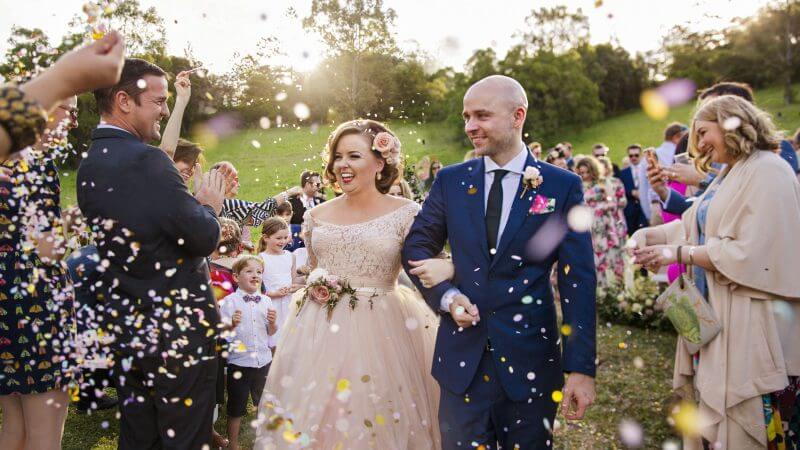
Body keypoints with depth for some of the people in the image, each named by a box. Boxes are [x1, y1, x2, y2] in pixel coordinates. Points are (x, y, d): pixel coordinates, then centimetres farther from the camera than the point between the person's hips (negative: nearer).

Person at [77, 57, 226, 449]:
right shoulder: (145, 160, -19)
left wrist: (198, 208, 11)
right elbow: (203, 239, -19)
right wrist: (209, 207, 0)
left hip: (123, 328, 9)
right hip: (176, 329, -9)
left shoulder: (88, 165, 9)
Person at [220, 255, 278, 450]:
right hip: (239, 362, -4)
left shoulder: (266, 301, 4)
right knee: (236, 405, 8)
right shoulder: (230, 301, -8)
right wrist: (232, 325, -28)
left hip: (263, 361, 4)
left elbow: (271, 333, 9)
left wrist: (272, 323, -11)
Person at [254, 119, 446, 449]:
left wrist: (449, 267, -28)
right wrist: (313, 283, 2)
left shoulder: (406, 213, -3)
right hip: (319, 332, 4)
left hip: (379, 332, -3)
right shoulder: (318, 215, 9)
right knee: (311, 421, 8)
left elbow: (428, 271, -8)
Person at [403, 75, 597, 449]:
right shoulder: (450, 181, 4)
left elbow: (578, 282, -5)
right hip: (462, 357, 2)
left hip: (530, 358, -1)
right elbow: (416, 247, 11)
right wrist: (446, 296, -8)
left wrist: (581, 367, -10)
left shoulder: (562, 186, -3)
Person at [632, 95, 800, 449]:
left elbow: (749, 252, -21)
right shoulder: (729, 175, 17)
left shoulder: (769, 171, -13)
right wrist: (646, 236, -4)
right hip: (718, 317, 9)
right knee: (710, 415, 14)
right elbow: (692, 225, 11)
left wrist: (679, 253, -17)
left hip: (750, 323, -9)